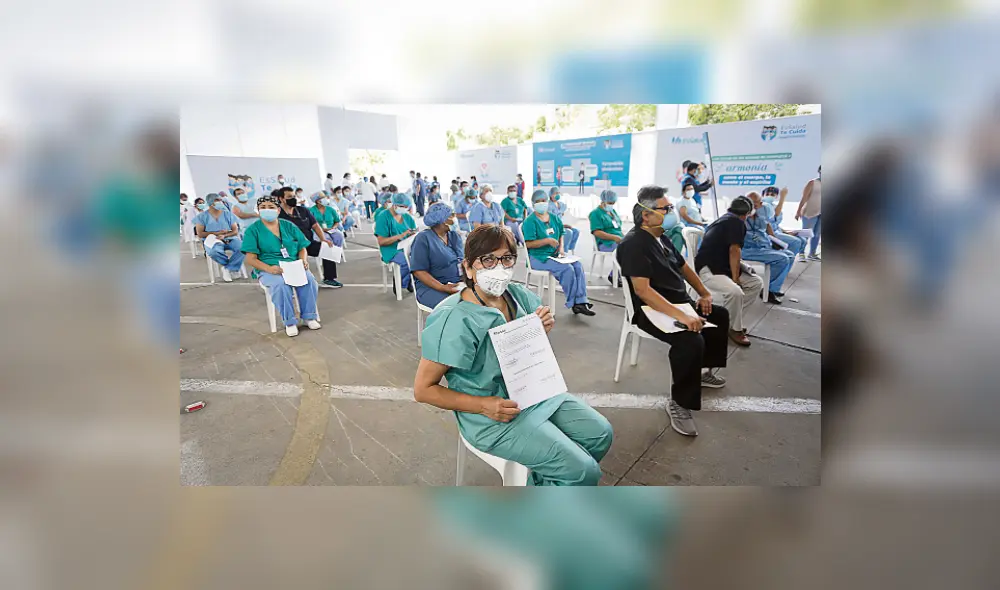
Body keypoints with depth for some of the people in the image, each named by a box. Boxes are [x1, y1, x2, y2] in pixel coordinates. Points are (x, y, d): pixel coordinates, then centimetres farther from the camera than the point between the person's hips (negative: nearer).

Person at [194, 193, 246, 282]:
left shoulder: (228, 214, 10)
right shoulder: (202, 216, 7)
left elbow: (235, 231, 4)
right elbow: (200, 234, 2)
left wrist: (224, 235, -15)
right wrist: (216, 233, -8)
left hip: (230, 239, 2)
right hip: (212, 240, -1)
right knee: (214, 252, -38)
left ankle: (228, 268, -17)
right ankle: (232, 265, -9)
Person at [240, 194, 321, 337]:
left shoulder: (289, 226, 11)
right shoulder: (253, 229, 2)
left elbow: (302, 248, 12)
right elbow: (250, 259, -4)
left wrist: (304, 260, -12)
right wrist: (269, 268, -23)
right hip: (269, 270, -2)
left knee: (309, 279, -30)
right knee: (281, 284, -36)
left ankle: (309, 316, -13)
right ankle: (289, 322, -21)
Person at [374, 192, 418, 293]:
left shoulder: (407, 217, 12)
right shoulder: (384, 217, -6)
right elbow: (381, 241, -12)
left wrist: (414, 234, -14)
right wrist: (401, 236, -22)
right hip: (392, 250, -5)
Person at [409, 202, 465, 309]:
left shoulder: (455, 236, 13)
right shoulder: (423, 239, -6)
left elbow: (462, 261, 10)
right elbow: (419, 271, -12)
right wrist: (442, 288, -24)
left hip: (458, 283, 6)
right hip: (431, 287, -6)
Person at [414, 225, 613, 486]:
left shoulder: (519, 295, -5)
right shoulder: (454, 319, -25)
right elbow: (423, 389, -18)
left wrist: (544, 329, -9)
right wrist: (484, 405, -24)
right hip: (494, 416, -7)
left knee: (601, 433, 10)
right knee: (583, 472, -10)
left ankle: (543, 479, 31)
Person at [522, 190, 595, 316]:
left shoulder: (554, 218, 12)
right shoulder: (530, 221, -8)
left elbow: (560, 235, 23)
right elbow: (528, 244, -16)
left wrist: (561, 247, 3)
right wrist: (548, 240, -23)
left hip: (555, 254, 7)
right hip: (538, 257, -7)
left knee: (578, 265, -15)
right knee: (567, 268, -26)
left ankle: (581, 301, -16)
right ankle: (573, 303, -12)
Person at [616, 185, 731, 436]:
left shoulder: (662, 238, 10)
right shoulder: (634, 243, -20)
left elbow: (683, 267, 24)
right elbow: (643, 290, -30)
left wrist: (704, 293, 15)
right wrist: (681, 316, -36)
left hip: (681, 303, 10)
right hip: (653, 310, -10)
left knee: (721, 315, 21)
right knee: (691, 341, -31)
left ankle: (704, 371, 34)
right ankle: (679, 404, -13)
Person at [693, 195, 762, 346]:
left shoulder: (725, 219, 20)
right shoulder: (737, 222, -10)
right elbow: (734, 251, -15)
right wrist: (735, 277, -12)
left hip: (722, 265, 11)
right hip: (707, 269, -11)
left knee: (756, 283, 6)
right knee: (735, 292, -33)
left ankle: (730, 316, 9)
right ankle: (735, 329, -11)